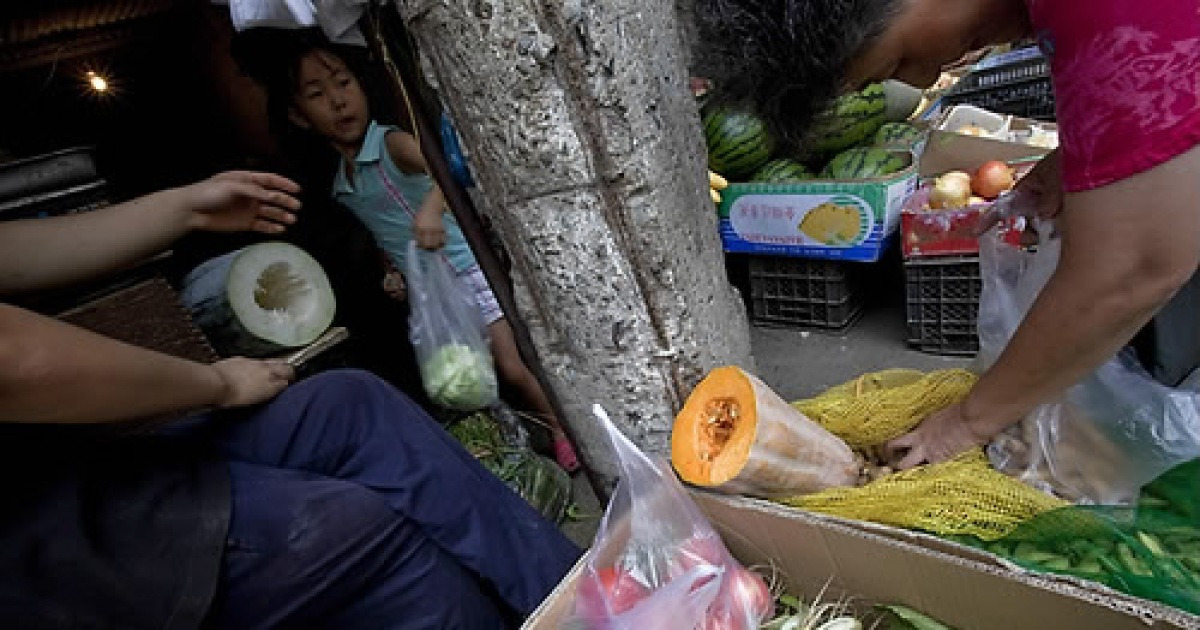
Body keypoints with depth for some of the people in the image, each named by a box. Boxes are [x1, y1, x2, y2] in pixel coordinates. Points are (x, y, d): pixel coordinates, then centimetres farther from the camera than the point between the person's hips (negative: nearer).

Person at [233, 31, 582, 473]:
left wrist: (432, 205, -51)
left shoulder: (392, 143, -11)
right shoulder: (341, 189, 8)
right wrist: (392, 276, 2)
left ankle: (563, 435, 19)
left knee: (511, 369, -3)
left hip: (465, 272, -6)